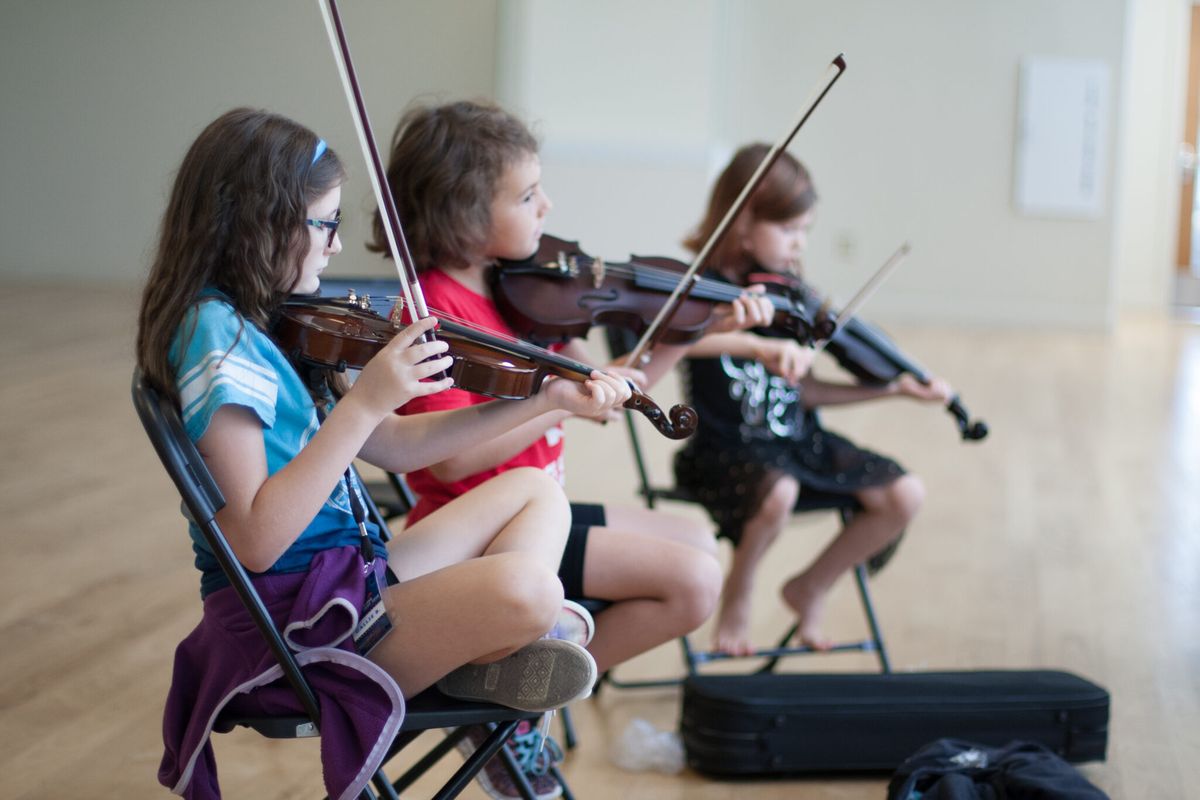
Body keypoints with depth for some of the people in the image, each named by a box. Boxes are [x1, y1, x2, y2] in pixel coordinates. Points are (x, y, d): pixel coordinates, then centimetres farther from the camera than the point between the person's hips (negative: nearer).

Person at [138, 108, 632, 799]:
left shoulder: (274, 327, 10)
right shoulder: (219, 339, -18)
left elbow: (398, 446, 17)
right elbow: (255, 541, -26)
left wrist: (546, 400, 12)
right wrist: (364, 401, -28)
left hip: (354, 577, 10)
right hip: (289, 627, -10)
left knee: (538, 490, 17)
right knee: (526, 589, -31)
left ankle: (480, 654, -3)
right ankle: (469, 661, 2)